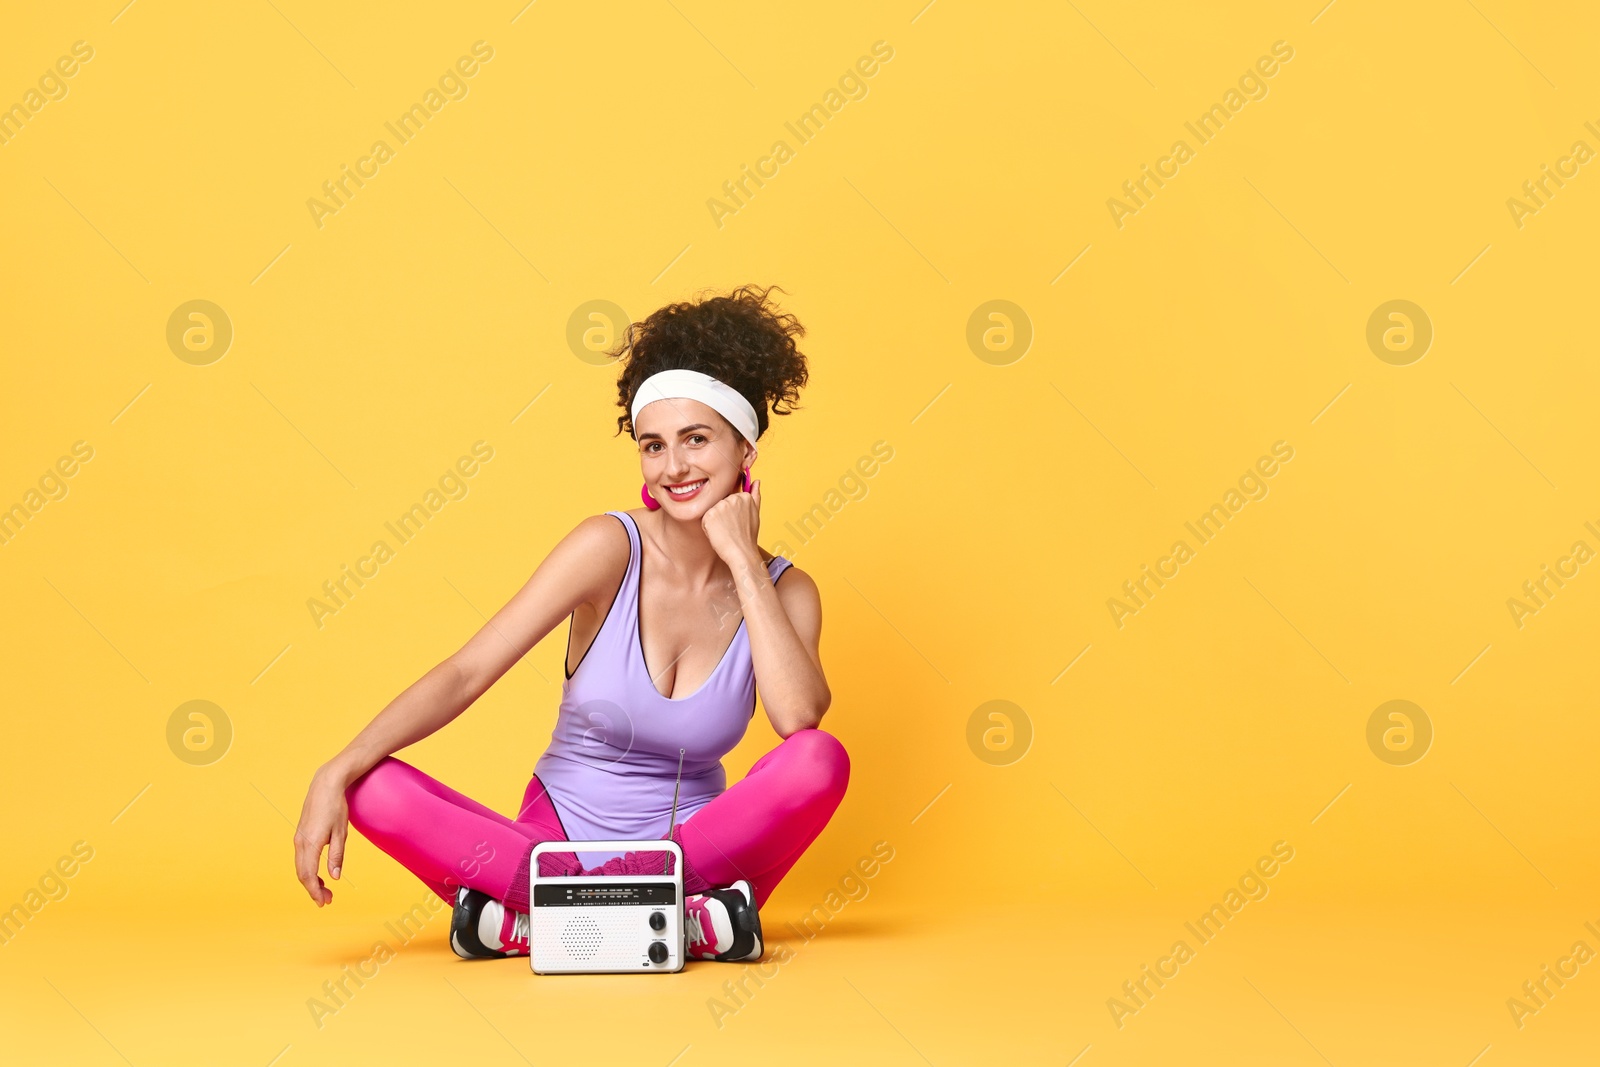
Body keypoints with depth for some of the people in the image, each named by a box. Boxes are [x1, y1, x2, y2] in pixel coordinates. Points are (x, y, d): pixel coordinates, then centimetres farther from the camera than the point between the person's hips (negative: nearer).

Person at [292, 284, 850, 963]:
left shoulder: (784, 591, -3)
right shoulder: (611, 548, -8)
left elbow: (798, 716, -24)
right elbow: (465, 674, -15)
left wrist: (743, 559, -17)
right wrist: (338, 773, -27)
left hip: (697, 846, 1)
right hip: (558, 839, 0)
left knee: (821, 760, -29)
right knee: (370, 786, -25)